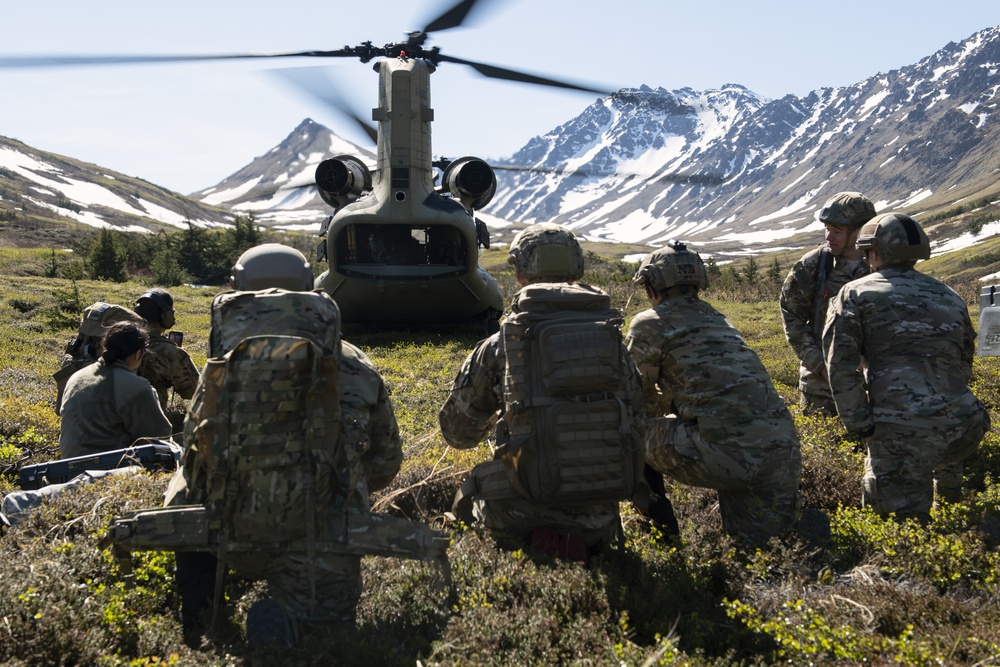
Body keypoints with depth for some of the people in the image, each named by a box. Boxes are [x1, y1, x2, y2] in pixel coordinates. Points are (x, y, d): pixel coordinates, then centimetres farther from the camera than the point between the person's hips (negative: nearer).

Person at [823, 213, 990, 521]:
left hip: (901, 432, -6)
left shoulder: (856, 294, 6)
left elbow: (841, 366, -3)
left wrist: (859, 424, 0)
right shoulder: (950, 297, 20)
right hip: (963, 429, 6)